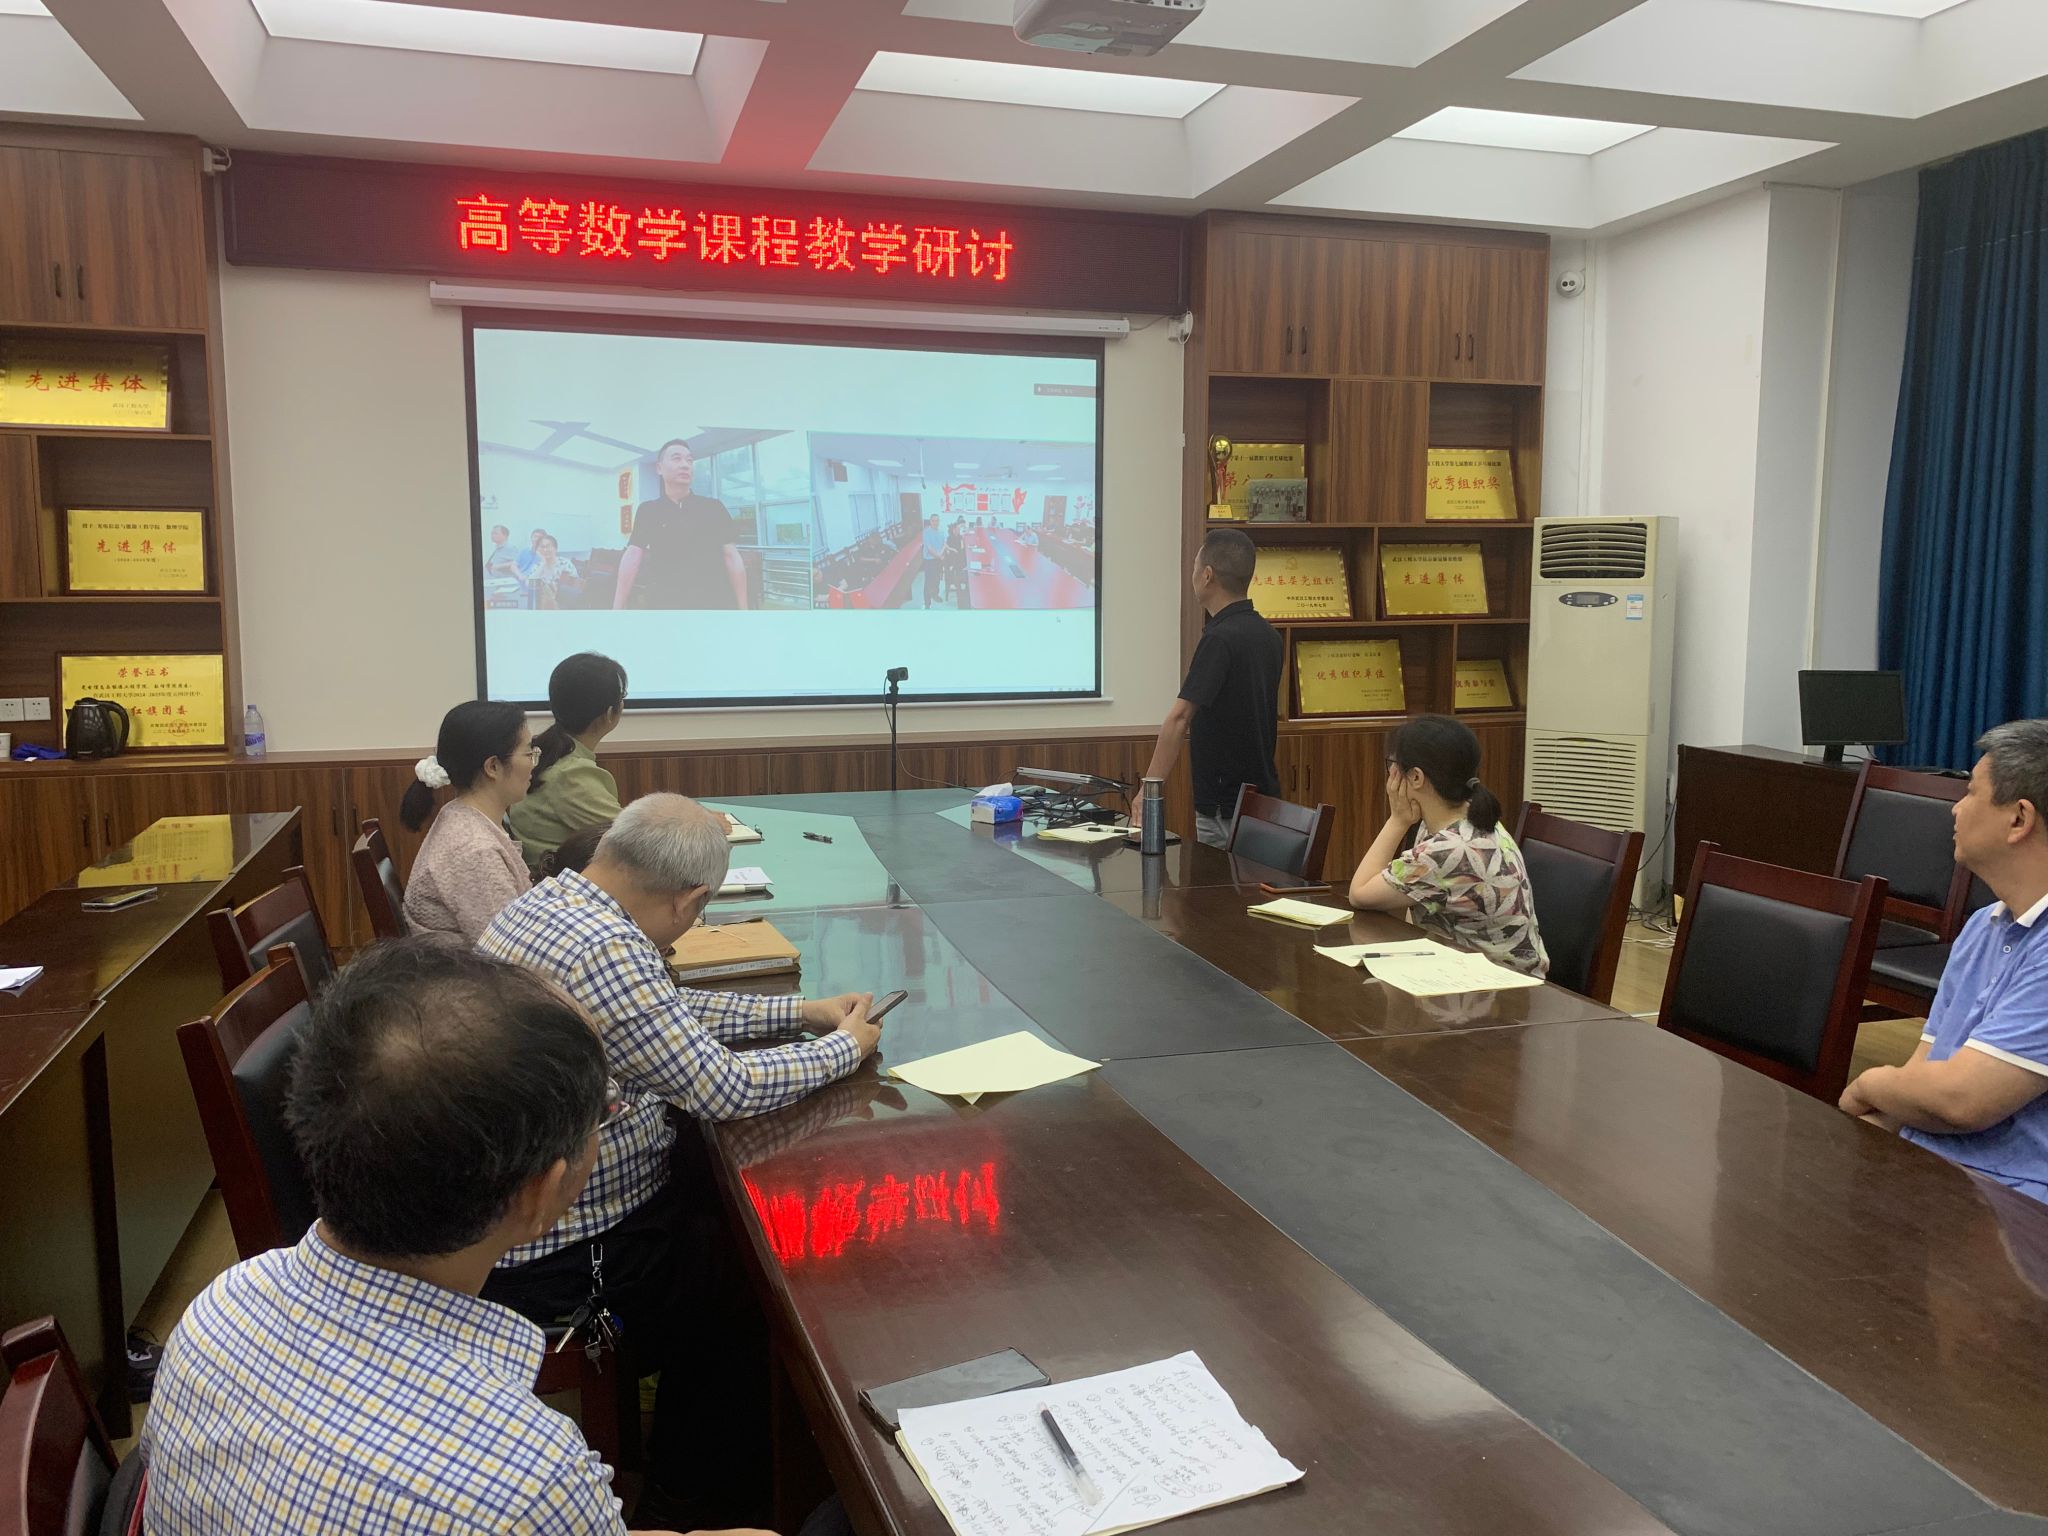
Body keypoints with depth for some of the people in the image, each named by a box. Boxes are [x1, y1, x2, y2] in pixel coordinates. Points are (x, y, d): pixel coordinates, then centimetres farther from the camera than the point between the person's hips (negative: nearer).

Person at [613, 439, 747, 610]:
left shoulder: (714, 508, 6)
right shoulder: (647, 511, 7)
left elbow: (731, 557, 4)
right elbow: (632, 556, -1)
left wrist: (743, 610, -1)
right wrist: (617, 608, -11)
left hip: (717, 604, 0)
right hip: (666, 604, 0)